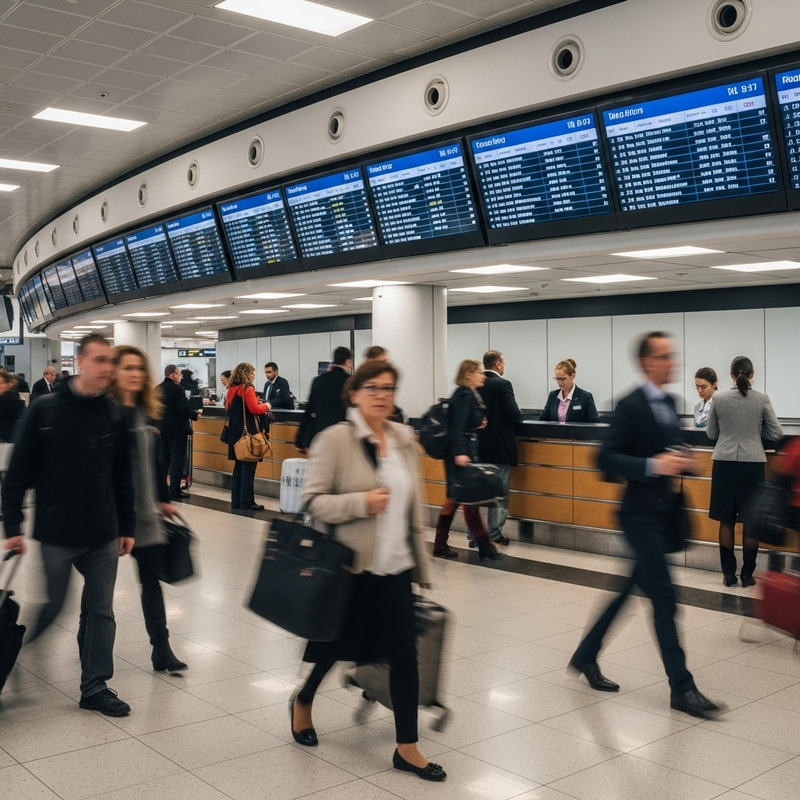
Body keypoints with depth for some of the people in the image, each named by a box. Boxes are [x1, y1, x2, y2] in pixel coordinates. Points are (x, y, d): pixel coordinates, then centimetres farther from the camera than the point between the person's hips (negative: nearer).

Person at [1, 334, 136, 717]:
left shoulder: (114, 414, 3)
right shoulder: (45, 410, -8)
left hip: (103, 536, 4)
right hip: (56, 536, -4)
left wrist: (127, 527, 9)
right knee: (47, 608, 6)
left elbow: (122, 478, 8)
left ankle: (95, 687, 21)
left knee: (101, 611, 9)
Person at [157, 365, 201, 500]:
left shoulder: (158, 388, 6)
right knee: (177, 459, -2)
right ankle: (174, 491, -1)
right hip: (177, 429, -8)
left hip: (162, 428, 8)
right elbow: (184, 409, -21)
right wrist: (196, 414, -3)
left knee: (163, 458, 15)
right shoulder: (177, 388, -17)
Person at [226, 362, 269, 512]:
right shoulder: (247, 388, -12)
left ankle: (236, 502, 15)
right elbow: (254, 409, -19)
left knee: (238, 467, 13)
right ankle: (247, 503, -3)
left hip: (235, 432, 9)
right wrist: (265, 405, -1)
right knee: (248, 468, -4)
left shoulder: (232, 389, 13)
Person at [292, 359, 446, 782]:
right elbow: (312, 500, -12)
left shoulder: (405, 439, 5)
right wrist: (360, 502, -26)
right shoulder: (335, 439, -12)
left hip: (395, 567, 4)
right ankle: (302, 702, 45)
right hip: (349, 566, -4)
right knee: (334, 646, 14)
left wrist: (422, 565, 13)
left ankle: (407, 747, 17)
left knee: (405, 654, 3)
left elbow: (414, 507, 11)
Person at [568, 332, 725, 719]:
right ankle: (681, 688, 5)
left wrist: (682, 461, 0)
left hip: (663, 510, 9)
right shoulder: (631, 406, -14)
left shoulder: (669, 402, 11)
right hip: (641, 512, -9)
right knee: (663, 597, -4)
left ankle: (586, 656, 29)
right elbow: (606, 458, -18)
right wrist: (653, 465, -28)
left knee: (629, 588, 15)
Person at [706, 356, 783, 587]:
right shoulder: (762, 399, -4)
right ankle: (747, 574, 11)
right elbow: (776, 434, 1)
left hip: (724, 463, 1)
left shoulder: (719, 399, -2)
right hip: (752, 464, -1)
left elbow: (711, 434, 8)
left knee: (726, 520, 7)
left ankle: (729, 573, 11)